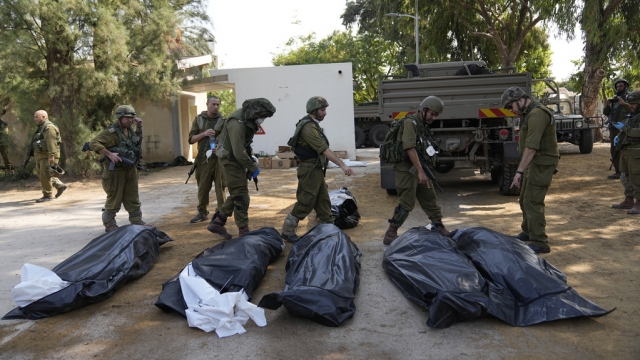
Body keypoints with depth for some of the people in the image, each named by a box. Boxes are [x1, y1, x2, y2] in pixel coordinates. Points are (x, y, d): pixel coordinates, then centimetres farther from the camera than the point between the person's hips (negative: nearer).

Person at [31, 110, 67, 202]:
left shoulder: (49, 127, -14)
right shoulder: (42, 127, 19)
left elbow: (51, 142, -24)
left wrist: (51, 156, -31)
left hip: (48, 156, -11)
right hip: (41, 156, 11)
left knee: (45, 175, -8)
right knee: (40, 173, 15)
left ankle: (47, 196, 0)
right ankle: (60, 186, 17)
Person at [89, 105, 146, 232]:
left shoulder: (130, 130, 9)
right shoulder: (111, 131, -15)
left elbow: (138, 140, 29)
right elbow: (93, 144, -22)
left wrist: (139, 127, 14)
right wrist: (109, 154, -29)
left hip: (131, 169, 7)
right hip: (116, 170, -7)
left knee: (133, 197, 14)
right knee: (114, 199, 1)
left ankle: (137, 220, 23)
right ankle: (109, 224, 14)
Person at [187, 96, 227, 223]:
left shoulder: (223, 120, 4)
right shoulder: (198, 119, 9)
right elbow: (191, 139, 5)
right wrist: (204, 133, -11)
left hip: (219, 158, -1)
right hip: (204, 158, 1)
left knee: (220, 186, 0)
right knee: (203, 186, 6)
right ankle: (202, 212, 17)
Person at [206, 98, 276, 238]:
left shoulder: (248, 118, 0)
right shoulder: (237, 124, -29)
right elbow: (239, 153, -30)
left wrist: (251, 160, 6)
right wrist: (254, 168, -20)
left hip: (237, 158, 9)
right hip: (231, 159, -9)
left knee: (237, 194, 15)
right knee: (241, 196, -5)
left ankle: (217, 222, 23)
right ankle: (244, 232, 3)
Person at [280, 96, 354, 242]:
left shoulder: (313, 125, 12)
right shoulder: (308, 127, -20)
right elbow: (324, 149, -28)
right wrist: (342, 165, -32)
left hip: (317, 170, 10)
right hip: (310, 170, -10)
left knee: (323, 201, 14)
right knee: (305, 203, -2)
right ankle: (287, 232, 10)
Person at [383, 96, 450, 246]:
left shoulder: (423, 125, 15)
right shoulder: (410, 122, -14)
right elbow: (410, 148, -24)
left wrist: (423, 170, 10)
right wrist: (420, 171, -27)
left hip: (419, 169, 9)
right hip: (407, 169, -9)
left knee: (430, 199, 15)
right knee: (406, 203, -7)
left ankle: (439, 228, 28)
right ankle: (390, 235, 1)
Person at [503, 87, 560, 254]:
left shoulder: (537, 114, -19)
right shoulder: (528, 114, 15)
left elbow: (531, 147, -27)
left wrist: (519, 171, -28)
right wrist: (522, 170, 15)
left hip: (542, 163, -11)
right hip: (534, 163, 11)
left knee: (532, 202, -11)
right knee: (525, 199, 20)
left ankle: (539, 243, -6)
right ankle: (528, 232, 37)